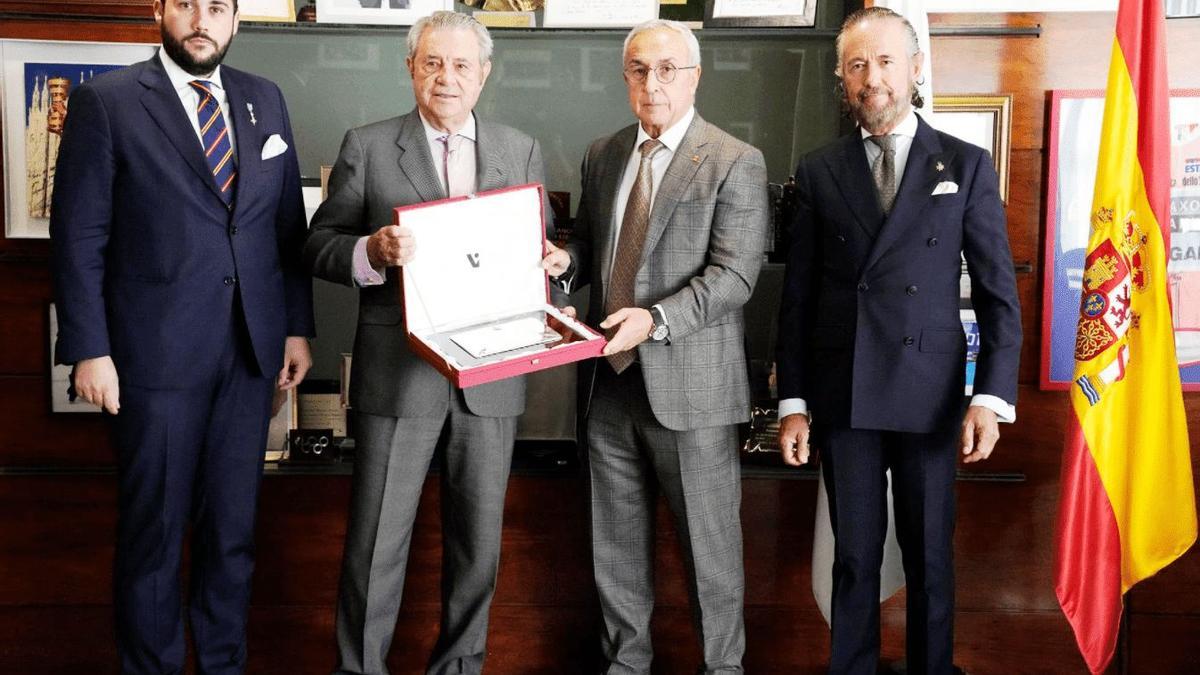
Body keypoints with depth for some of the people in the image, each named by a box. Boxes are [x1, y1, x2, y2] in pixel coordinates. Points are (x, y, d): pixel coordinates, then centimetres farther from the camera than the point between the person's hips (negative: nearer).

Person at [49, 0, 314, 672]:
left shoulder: (266, 101, 9)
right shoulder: (106, 102, -4)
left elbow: (290, 223, 12)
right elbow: (78, 236, -5)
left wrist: (298, 326, 8)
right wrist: (89, 349, -9)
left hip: (252, 352, 4)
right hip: (157, 354, -4)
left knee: (233, 525, 12)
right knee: (154, 529, 7)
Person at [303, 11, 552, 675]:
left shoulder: (521, 151, 9)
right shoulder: (367, 146, 1)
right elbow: (319, 245, 0)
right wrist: (372, 252, -20)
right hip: (399, 369, -3)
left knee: (478, 537, 13)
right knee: (376, 539, 3)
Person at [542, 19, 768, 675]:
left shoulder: (735, 164, -7)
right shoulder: (602, 155, 11)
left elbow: (734, 274, -15)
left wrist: (656, 319, -28)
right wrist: (565, 258, -2)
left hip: (689, 383, -5)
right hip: (611, 376, 6)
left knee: (709, 542, 6)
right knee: (615, 541, 17)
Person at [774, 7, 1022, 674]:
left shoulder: (966, 165, 3)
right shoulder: (819, 172, 6)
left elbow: (999, 292, 1)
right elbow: (799, 295, 6)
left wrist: (993, 397, -8)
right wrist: (794, 401, 2)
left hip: (930, 394, -1)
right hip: (842, 395, 1)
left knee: (932, 554, 9)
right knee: (854, 555, 9)